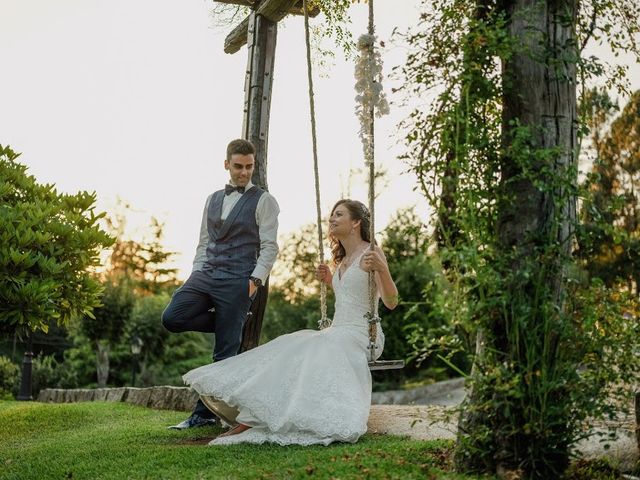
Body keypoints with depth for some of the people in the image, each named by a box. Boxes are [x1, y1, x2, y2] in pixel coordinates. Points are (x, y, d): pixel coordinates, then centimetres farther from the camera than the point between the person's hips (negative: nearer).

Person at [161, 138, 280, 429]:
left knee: (225, 352, -3)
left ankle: (204, 413, 6)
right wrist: (196, 275, 7)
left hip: (237, 281, -5)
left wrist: (255, 280, -16)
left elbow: (269, 246, -5)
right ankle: (230, 326, 7)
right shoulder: (213, 200, 18)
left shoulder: (263, 201, 2)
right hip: (206, 275, 5)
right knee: (172, 318, -16)